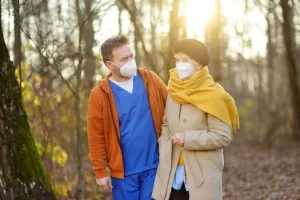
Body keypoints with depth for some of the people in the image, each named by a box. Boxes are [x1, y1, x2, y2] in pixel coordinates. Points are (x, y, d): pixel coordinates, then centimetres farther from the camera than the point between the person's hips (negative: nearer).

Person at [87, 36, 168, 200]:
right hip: (123, 170, -1)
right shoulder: (100, 94, -7)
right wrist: (100, 171, -4)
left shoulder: (150, 79, 0)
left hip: (154, 166, 1)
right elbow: (96, 137, -4)